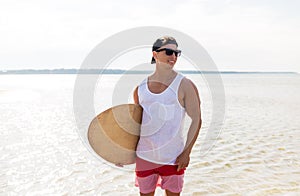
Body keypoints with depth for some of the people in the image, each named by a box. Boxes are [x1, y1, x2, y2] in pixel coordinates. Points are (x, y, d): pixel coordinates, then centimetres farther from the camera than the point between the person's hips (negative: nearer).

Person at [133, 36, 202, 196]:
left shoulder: (184, 85, -7)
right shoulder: (140, 88, 3)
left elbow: (196, 120, -7)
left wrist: (186, 152, -11)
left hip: (172, 157, -3)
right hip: (144, 156, 3)